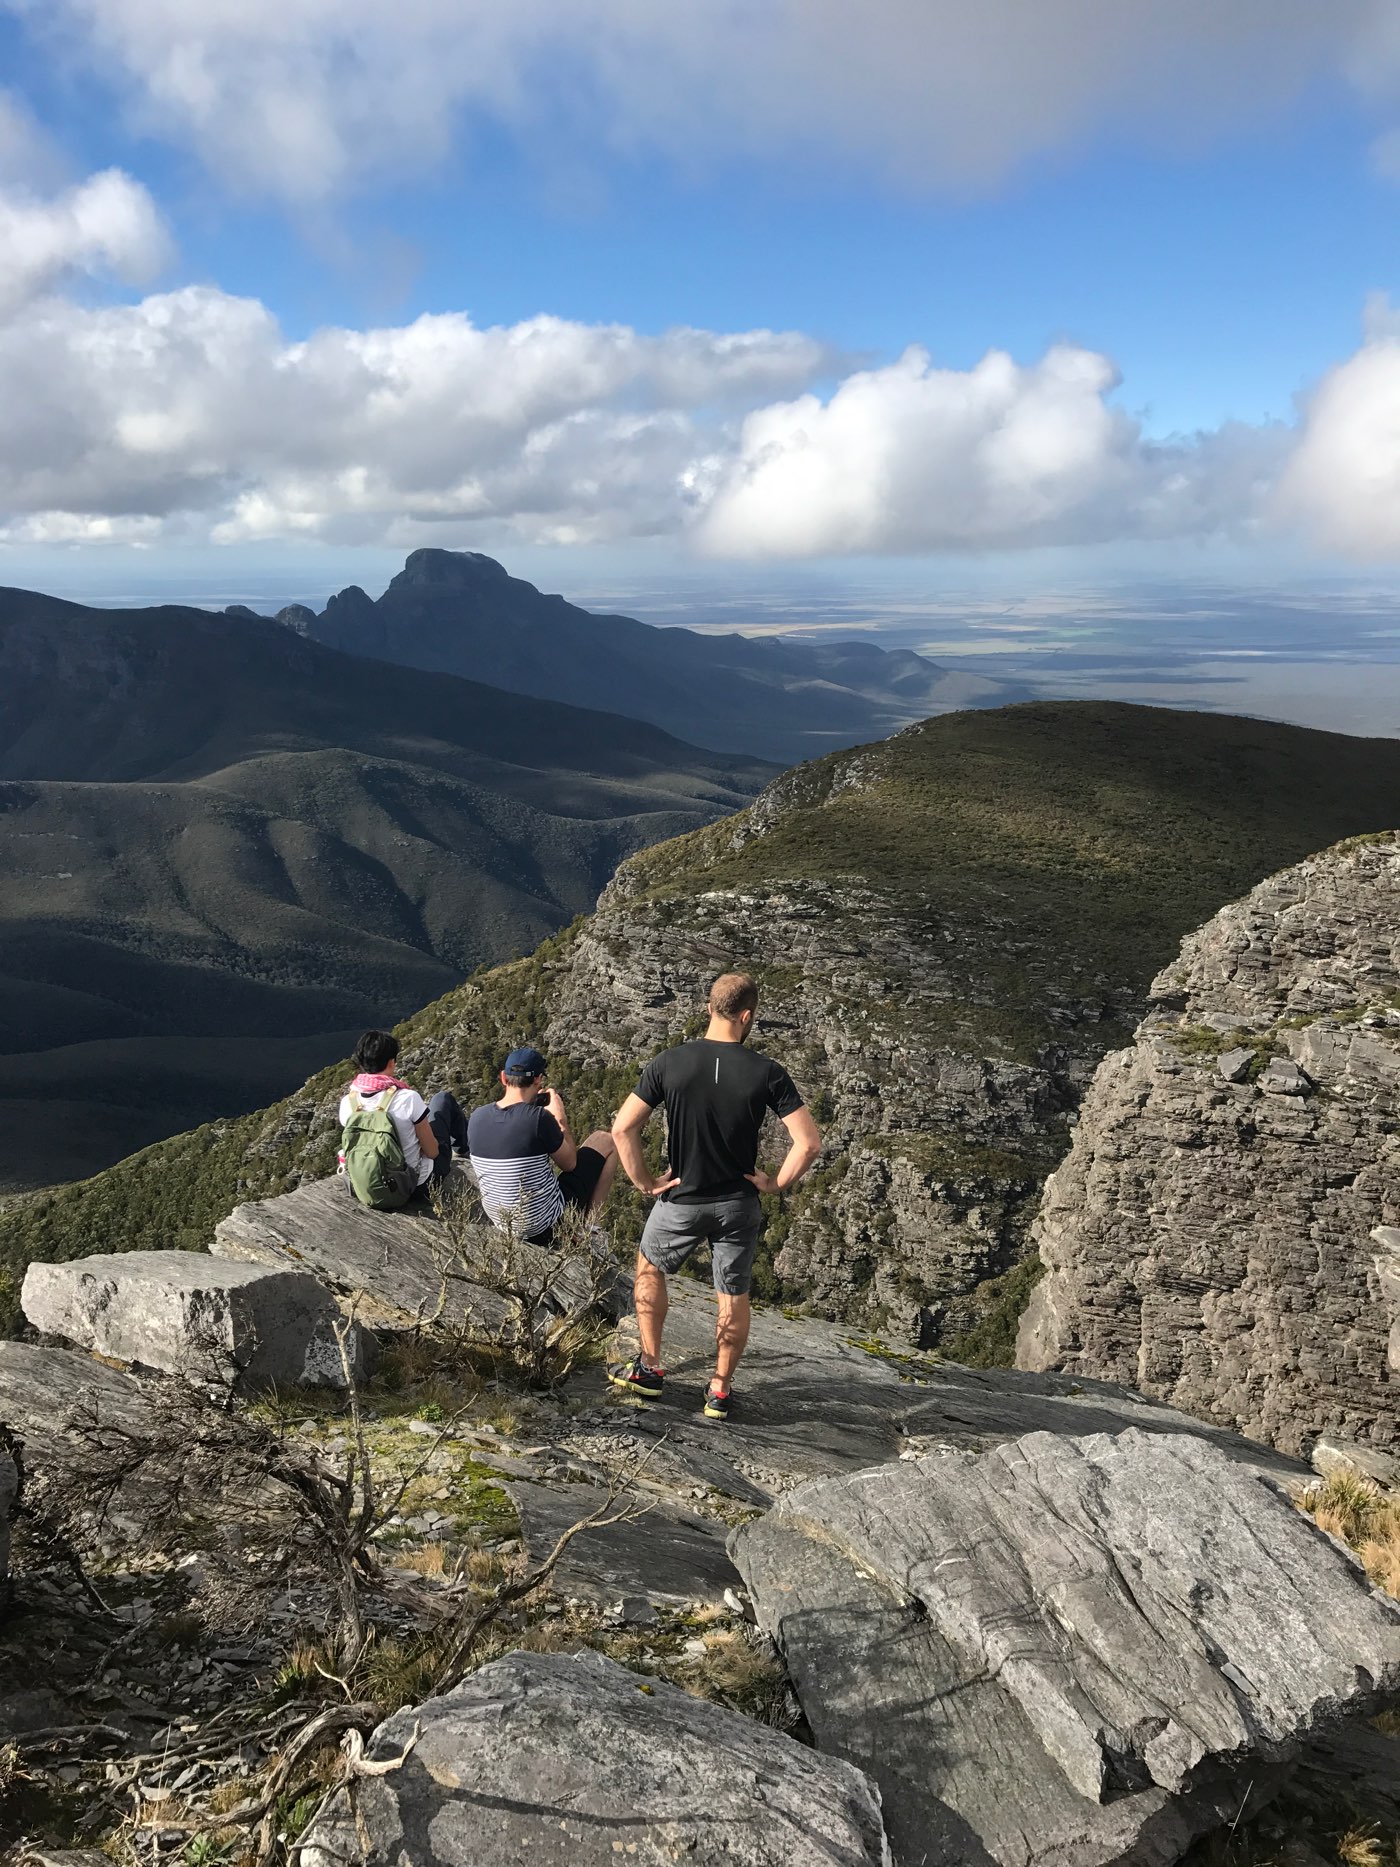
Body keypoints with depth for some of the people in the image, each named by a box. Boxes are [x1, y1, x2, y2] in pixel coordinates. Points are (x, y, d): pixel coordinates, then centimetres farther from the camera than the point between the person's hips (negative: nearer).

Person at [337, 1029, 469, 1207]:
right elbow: (432, 1152, -17)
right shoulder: (407, 1098, -28)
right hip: (420, 1182, -4)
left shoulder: (347, 1102, -15)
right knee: (443, 1098, 17)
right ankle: (464, 1145, 45)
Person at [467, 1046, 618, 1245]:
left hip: (499, 1221, 6)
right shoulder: (539, 1117, -23)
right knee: (605, 1142, 9)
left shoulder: (476, 1117, -6)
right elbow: (570, 1163, -8)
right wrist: (560, 1118, 3)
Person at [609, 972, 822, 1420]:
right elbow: (809, 1143, -17)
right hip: (738, 1205, 0)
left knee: (650, 1269, 26)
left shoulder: (669, 1063, -12)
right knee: (734, 1295, 18)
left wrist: (644, 1182, -3)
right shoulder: (767, 1073, -14)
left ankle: (649, 1369, 28)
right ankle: (720, 1390, 26)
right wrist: (776, 1182, -2)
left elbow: (623, 1128, -14)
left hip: (681, 1201, 0)